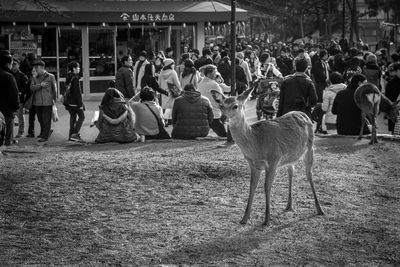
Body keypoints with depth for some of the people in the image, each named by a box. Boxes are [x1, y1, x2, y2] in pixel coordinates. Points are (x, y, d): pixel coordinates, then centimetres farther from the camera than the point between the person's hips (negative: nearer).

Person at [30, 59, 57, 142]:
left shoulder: (50, 76, 1)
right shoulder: (34, 78, 9)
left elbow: (54, 88, 7)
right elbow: (32, 88, -4)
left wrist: (54, 99, 6)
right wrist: (40, 85, -17)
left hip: (47, 102, -4)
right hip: (37, 102, 4)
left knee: (46, 120, -4)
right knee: (40, 119, 12)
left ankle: (45, 136, 0)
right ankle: (47, 131, 32)